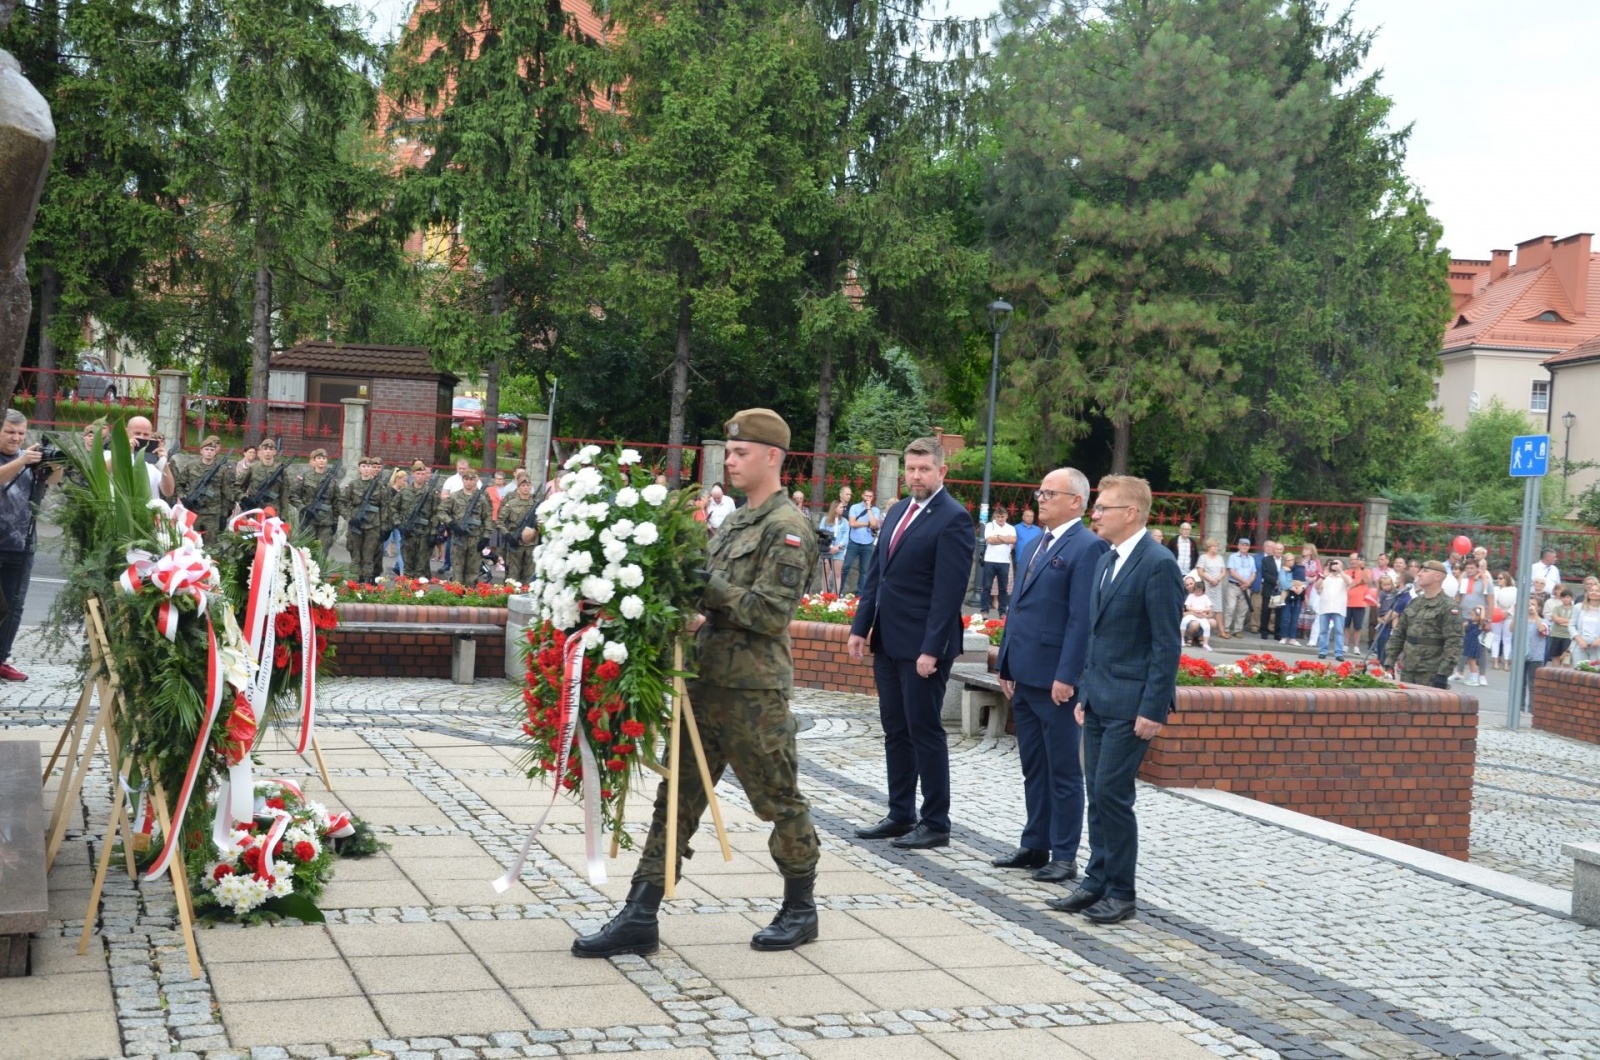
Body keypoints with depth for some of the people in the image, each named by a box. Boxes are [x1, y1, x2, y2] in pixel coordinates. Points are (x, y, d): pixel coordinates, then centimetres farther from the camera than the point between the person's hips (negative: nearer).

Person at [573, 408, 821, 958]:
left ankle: (801, 909, 24)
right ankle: (640, 918, 8)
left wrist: (709, 588, -20)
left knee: (779, 801, 7)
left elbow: (772, 612, -20)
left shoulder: (787, 528, -11)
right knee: (677, 797, 6)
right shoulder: (734, 522, 16)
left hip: (755, 691, -8)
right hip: (707, 682, 9)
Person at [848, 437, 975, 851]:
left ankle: (936, 824, 9)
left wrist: (931, 649, -21)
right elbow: (876, 573, 16)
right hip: (887, 642, 8)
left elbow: (948, 591, -17)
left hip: (921, 646, -8)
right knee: (895, 730, 13)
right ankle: (900, 816, 23)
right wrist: (861, 626, 9)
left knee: (924, 731, -1)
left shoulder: (953, 519, -12)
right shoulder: (897, 512, 13)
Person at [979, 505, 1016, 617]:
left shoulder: (1010, 528, 10)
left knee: (1003, 588, 5)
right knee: (986, 586, -1)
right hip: (990, 560, -2)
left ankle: (1003, 612, 10)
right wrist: (1006, 539, -4)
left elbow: (1013, 540, -8)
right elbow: (989, 540, -12)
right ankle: (984, 610, 4)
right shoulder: (989, 526, 2)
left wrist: (998, 537, -7)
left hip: (1004, 562, 2)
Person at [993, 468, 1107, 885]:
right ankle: (1034, 846, 23)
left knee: (1063, 770, 1)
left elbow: (1082, 618, -17)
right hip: (1024, 675, 9)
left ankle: (1064, 857, 8)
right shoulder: (1035, 546, 17)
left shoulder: (1087, 548, -12)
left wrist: (1066, 676, -20)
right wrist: (1006, 665, 16)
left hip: (1056, 678, -9)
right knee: (1033, 767, 15)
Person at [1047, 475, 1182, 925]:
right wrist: (1085, 694, 16)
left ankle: (1121, 892, 4)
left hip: (1131, 705, -8)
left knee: (1111, 794, -7)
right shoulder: (1105, 562, 15)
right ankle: (1097, 882, 19)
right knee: (1097, 794, 11)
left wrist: (1153, 710, -18)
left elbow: (1167, 645, -15)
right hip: (1098, 700, 9)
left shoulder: (1158, 566, -13)